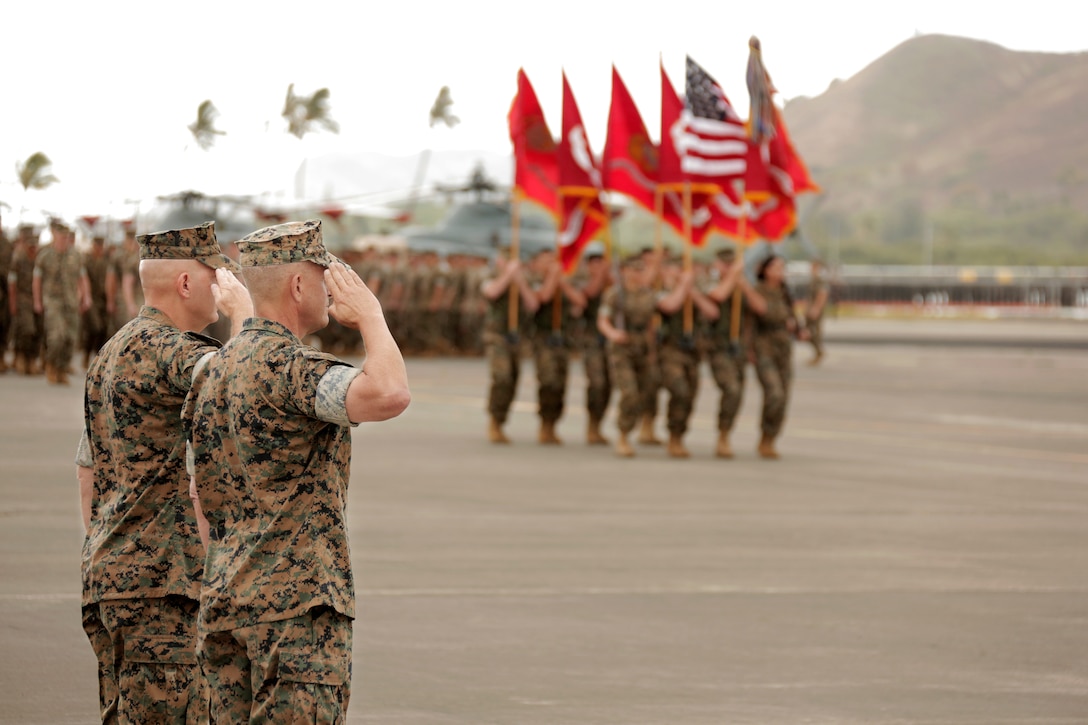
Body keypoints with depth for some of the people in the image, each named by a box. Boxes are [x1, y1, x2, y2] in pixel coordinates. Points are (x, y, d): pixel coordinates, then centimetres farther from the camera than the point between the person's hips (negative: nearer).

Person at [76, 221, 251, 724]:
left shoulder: (111, 354, 17)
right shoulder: (161, 349, -14)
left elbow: (87, 474, 23)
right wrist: (243, 308, -16)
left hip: (111, 576, 10)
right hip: (160, 588, -10)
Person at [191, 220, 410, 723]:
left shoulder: (218, 367, 15)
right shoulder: (287, 365, -15)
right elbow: (388, 395, -31)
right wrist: (370, 315, -14)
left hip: (227, 598, 9)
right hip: (296, 604, -9)